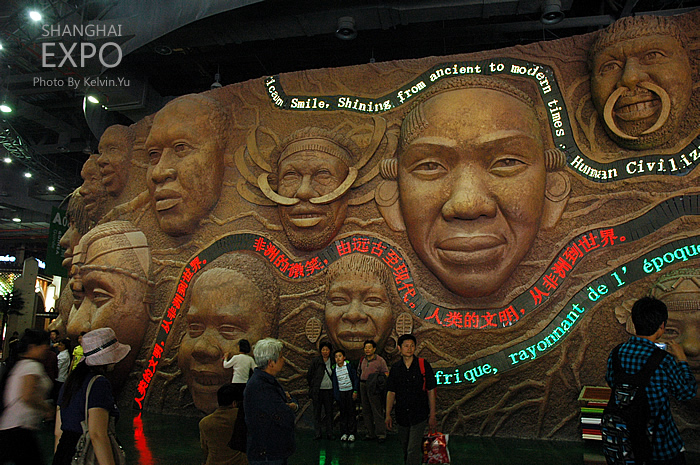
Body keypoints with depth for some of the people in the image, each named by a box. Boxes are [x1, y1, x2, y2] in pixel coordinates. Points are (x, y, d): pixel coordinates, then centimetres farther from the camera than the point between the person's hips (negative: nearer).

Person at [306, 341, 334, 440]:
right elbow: (309, 375, 3)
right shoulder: (315, 361, -2)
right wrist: (313, 387, 5)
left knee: (329, 412, 5)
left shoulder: (332, 362, 5)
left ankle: (330, 433, 13)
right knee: (317, 412, 2)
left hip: (329, 390, 2)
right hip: (317, 391, -2)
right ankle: (317, 434, 10)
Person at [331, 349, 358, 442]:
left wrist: (355, 391, -7)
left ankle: (352, 433, 6)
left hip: (350, 391, -2)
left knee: (351, 412, 0)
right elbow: (335, 383, 7)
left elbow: (355, 378, -2)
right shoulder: (334, 369, 4)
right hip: (341, 392, 3)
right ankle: (344, 433, 14)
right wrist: (336, 396, 3)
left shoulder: (349, 366, -5)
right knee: (343, 413, 6)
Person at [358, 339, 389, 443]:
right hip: (363, 385, 6)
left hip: (373, 387, -6)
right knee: (366, 411, 10)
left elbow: (386, 373, -1)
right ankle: (371, 433, 19)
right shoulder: (362, 360, 13)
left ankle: (381, 433, 1)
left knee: (377, 410, -6)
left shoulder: (380, 360, -3)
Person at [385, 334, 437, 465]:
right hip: (402, 415, 4)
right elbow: (391, 392, 6)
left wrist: (432, 415, -4)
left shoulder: (424, 365, -5)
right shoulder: (395, 368, 3)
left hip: (419, 415, -3)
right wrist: (388, 415, 3)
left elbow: (431, 391, -3)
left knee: (413, 450, -8)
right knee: (405, 448, 16)